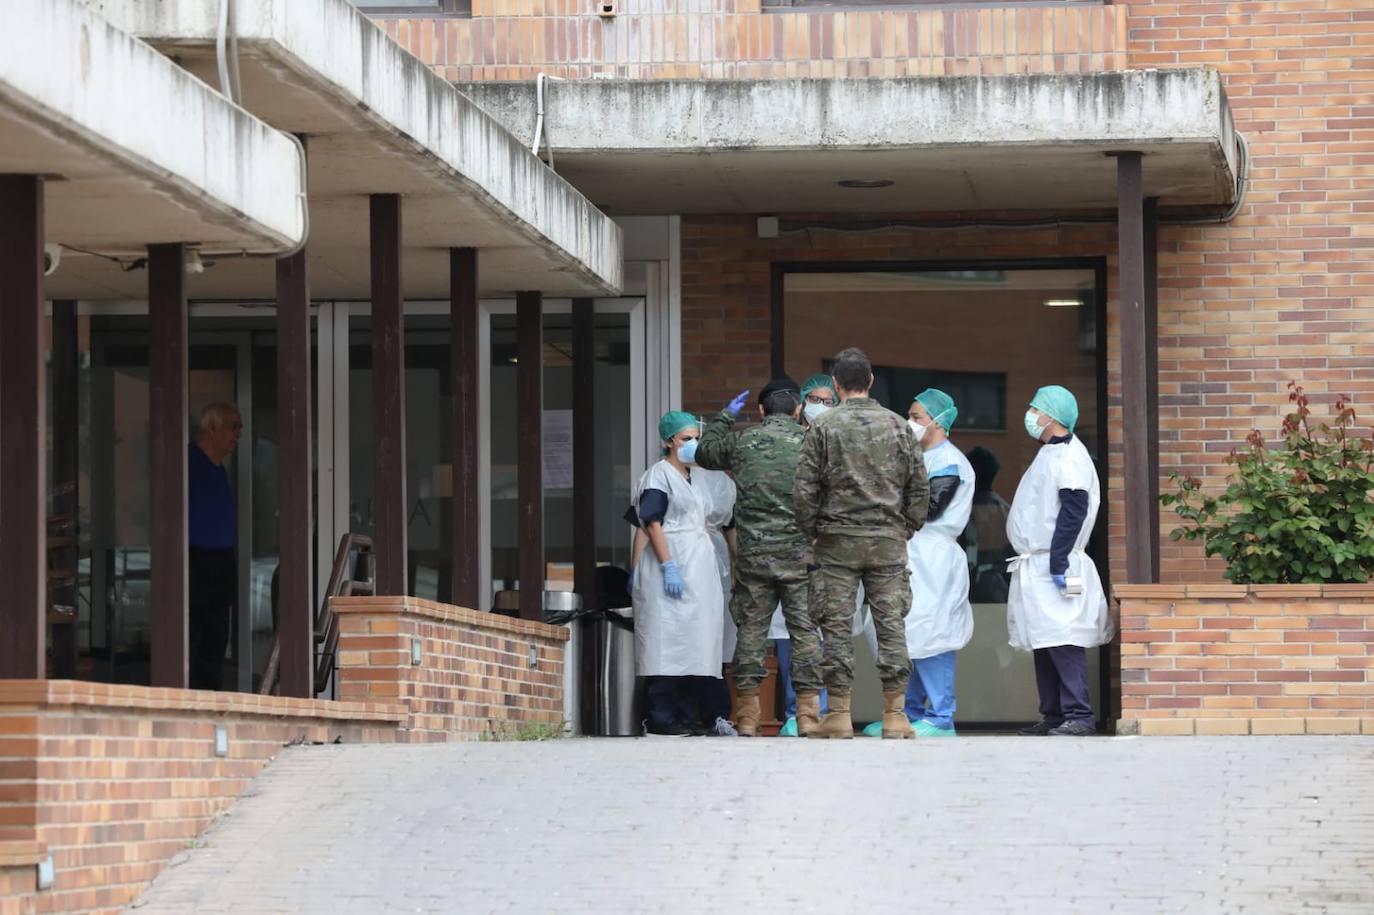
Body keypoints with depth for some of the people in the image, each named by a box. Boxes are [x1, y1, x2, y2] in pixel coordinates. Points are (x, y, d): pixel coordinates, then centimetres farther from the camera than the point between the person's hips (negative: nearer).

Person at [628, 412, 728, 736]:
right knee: (667, 644, -11)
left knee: (692, 645, 6)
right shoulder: (659, 475, -5)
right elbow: (652, 525, -13)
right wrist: (668, 567, -21)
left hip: (697, 570, 9)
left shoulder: (693, 478, 20)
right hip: (671, 567, -9)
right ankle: (661, 718, -12)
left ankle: (689, 718, 7)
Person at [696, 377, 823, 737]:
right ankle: (808, 713, -1)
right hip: (800, 552, -2)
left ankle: (747, 714, 7)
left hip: (754, 553, 2)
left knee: (751, 629, 7)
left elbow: (704, 453, 23)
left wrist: (725, 417, 32)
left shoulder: (741, 441, 4)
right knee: (805, 630, 2)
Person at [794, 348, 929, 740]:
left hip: (837, 542, -2)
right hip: (888, 542, 2)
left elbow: (804, 490, -5)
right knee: (891, 625, 3)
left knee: (837, 626, 2)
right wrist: (906, 529, 14)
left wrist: (812, 532, 7)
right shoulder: (897, 426, 4)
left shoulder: (823, 428, -3)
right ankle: (895, 714, 1)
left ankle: (839, 714, 0)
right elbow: (919, 487, 5)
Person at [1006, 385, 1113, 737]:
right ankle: (1053, 716, 13)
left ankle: (1079, 716, -15)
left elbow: (1073, 512, -19)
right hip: (1037, 567, 10)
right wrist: (1044, 563, 18)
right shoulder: (1049, 454, 20)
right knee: (1044, 644, 10)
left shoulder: (1069, 456, -10)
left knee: (1062, 641, -13)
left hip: (1056, 568, -10)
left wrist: (1058, 563, -23)